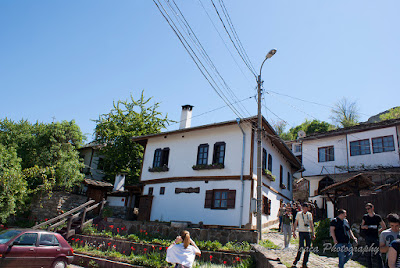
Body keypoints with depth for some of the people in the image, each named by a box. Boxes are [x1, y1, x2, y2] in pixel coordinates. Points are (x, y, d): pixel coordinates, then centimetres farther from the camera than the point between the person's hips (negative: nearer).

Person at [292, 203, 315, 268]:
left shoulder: (309, 214, 9)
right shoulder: (299, 214, 1)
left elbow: (311, 224, 15)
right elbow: (295, 223, 5)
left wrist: (313, 233, 10)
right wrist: (294, 232, -2)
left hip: (308, 232, 4)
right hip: (301, 232, -3)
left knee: (308, 249, 2)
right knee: (301, 247, -12)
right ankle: (296, 261, 7)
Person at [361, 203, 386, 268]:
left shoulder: (377, 217, -1)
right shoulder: (365, 217, 5)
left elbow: (384, 227, 7)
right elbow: (361, 226, 13)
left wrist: (378, 231, 0)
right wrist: (364, 226, -7)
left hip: (375, 237, -2)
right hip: (367, 237, 2)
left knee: (378, 254, -5)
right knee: (368, 254, 8)